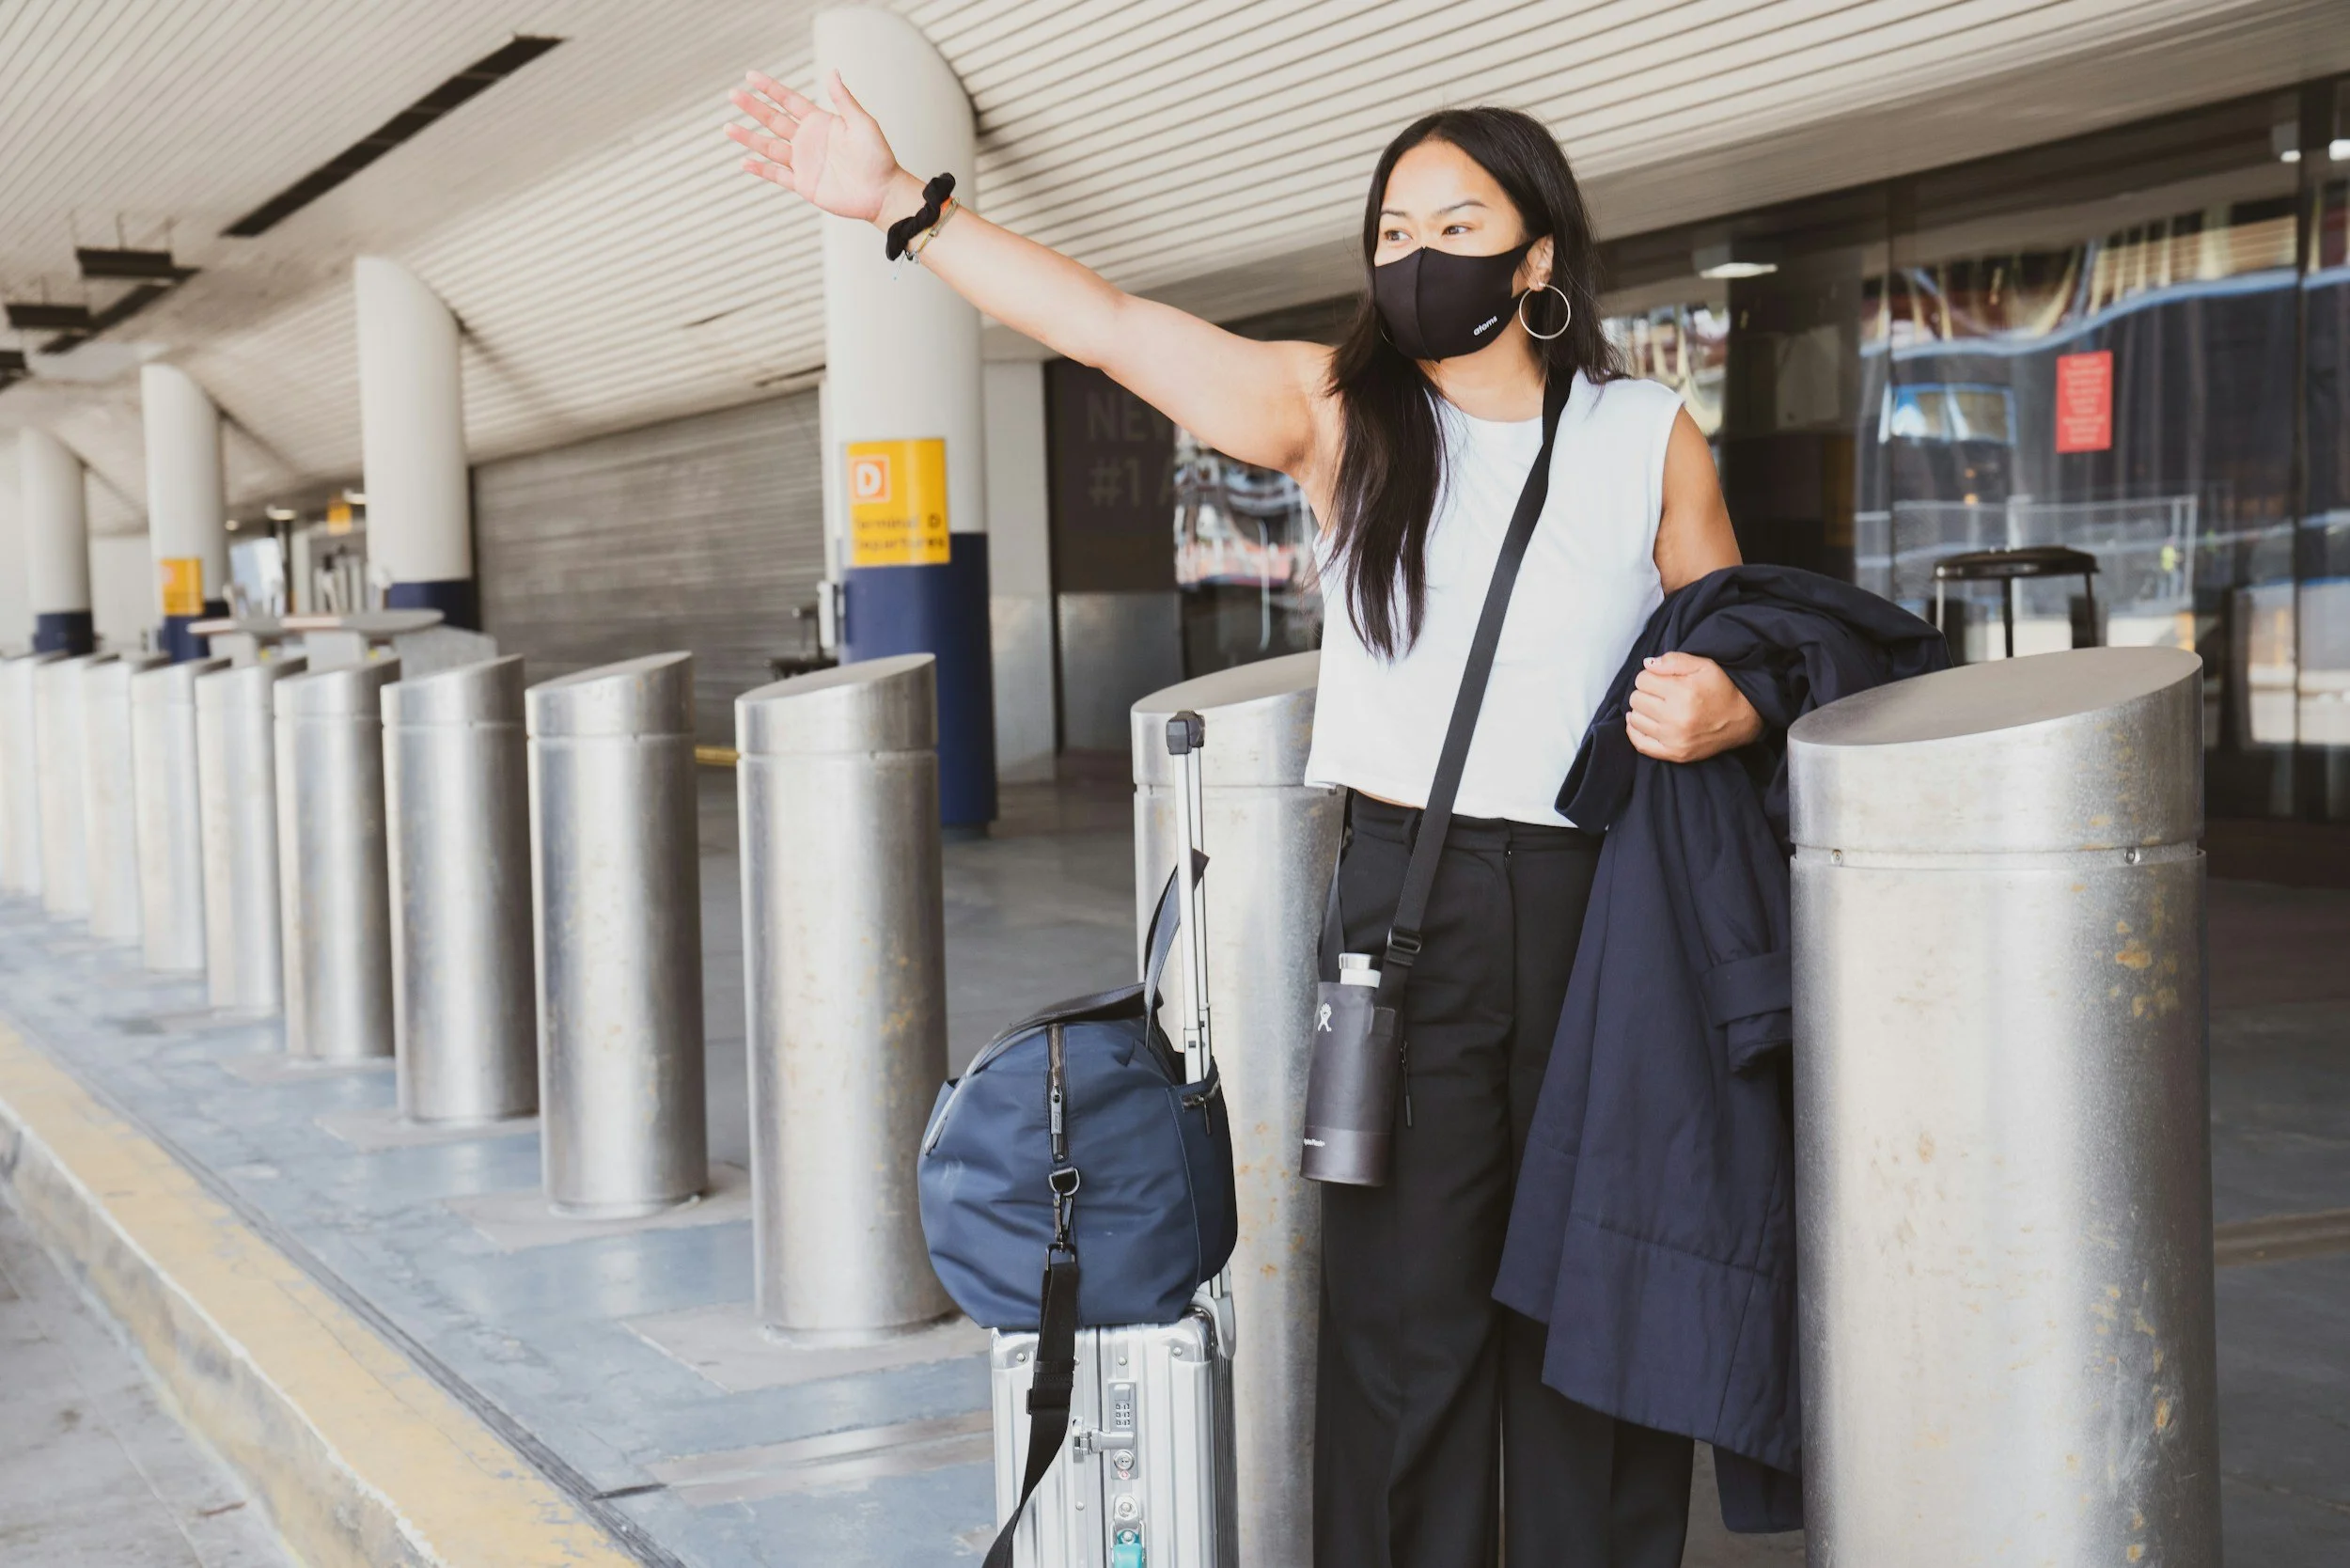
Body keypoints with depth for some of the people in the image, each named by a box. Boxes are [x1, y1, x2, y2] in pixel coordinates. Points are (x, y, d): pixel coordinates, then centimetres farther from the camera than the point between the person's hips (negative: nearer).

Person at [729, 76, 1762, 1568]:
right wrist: (904, 205, -2)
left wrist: (1723, 709, -14)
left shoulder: (1649, 439, 5)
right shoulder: (1341, 413, 4)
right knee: (1407, 1292, 2)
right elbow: (1112, 324, 1)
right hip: (1406, 899, 0)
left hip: (1605, 902, 0)